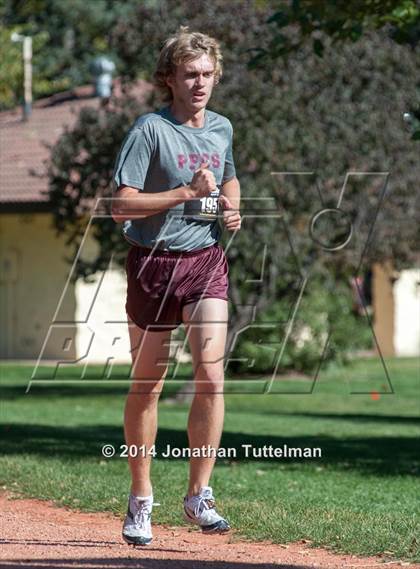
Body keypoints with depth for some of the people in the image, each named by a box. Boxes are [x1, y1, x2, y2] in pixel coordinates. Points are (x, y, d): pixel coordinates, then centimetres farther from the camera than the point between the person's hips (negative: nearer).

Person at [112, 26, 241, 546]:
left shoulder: (222, 129, 9)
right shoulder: (150, 130, -9)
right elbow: (120, 205, -16)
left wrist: (232, 210, 8)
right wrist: (187, 193, -22)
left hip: (207, 260, 3)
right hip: (153, 263, -3)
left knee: (211, 372, -13)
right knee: (147, 384, 6)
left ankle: (199, 497, -5)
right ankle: (140, 502, 18)